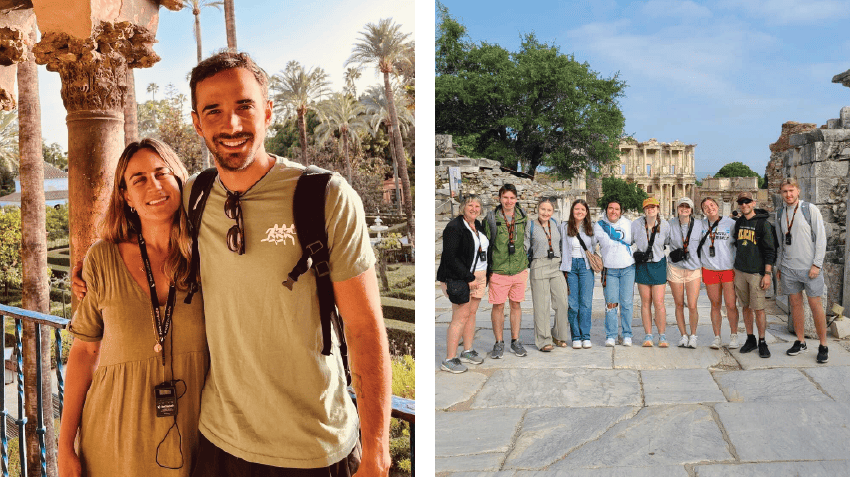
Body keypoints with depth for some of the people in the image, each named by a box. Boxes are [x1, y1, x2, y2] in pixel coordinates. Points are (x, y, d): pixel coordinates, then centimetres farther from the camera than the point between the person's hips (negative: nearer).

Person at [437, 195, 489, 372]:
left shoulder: (478, 225, 12)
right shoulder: (454, 227, -14)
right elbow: (450, 257, -19)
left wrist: (484, 276, 16)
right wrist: (468, 278, -19)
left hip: (478, 276, 8)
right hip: (459, 278, -8)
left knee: (472, 313, 12)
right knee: (461, 316, -9)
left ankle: (467, 351, 25)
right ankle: (449, 360, -3)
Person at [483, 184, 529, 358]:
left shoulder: (523, 217, 3)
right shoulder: (491, 218, -5)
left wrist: (526, 263, 13)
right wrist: (486, 270, -1)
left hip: (519, 270, 2)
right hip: (498, 270, -2)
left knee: (516, 305, 11)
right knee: (498, 306, 4)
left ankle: (515, 341, 24)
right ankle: (499, 343, 17)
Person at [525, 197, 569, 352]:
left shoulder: (556, 224, 12)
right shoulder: (531, 226, 1)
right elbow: (524, 248, 3)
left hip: (557, 267, 4)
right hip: (539, 267, -4)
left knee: (563, 302, -2)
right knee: (541, 304, -2)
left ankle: (559, 335, 18)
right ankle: (544, 340, 8)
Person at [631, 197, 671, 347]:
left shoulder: (665, 225, -4)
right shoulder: (636, 224, -5)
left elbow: (669, 243, 9)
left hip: (658, 265, -1)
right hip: (642, 266, 1)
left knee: (659, 303, -4)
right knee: (645, 302, 5)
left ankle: (662, 336, 9)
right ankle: (648, 336, 13)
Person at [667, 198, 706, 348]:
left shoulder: (699, 224, 0)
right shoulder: (671, 224, 0)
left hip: (693, 269, 0)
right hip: (675, 268, 1)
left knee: (692, 306, -6)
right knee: (679, 305, 7)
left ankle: (693, 336, 13)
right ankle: (684, 336, 20)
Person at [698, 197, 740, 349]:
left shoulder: (731, 224, 0)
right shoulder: (701, 226, 5)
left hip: (729, 269, -2)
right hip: (709, 270, 2)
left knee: (731, 305, -3)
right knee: (715, 305, 6)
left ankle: (733, 335, 14)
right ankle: (716, 337, 16)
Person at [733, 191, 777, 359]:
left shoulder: (763, 223, -6)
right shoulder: (739, 223, 10)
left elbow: (770, 250, -8)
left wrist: (767, 274, -13)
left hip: (757, 272, -5)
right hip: (740, 271, 5)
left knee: (759, 309, -4)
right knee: (746, 307, 9)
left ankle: (762, 342, 7)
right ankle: (750, 340, 19)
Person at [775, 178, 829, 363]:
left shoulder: (810, 209, -4)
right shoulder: (780, 214, 10)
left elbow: (821, 237, -6)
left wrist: (817, 264, -12)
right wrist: (778, 266, 13)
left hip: (809, 267, -4)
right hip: (788, 268, 4)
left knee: (815, 305, -2)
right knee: (795, 304, 8)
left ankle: (823, 346, 7)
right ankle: (800, 342, 18)